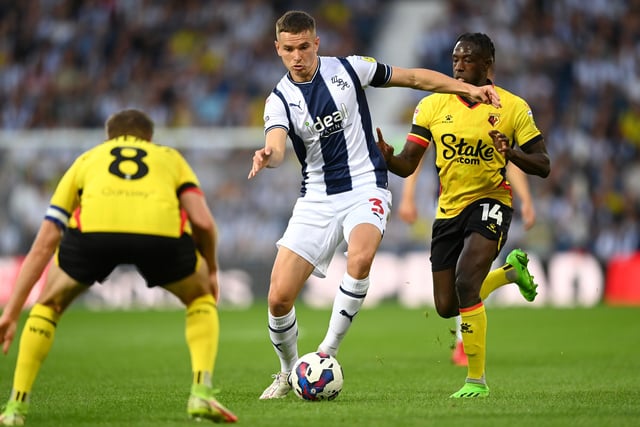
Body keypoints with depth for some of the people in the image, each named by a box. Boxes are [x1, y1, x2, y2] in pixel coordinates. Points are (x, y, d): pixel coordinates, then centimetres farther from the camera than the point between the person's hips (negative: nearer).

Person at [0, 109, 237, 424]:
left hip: (93, 228, 1)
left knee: (48, 305, 30)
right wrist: (212, 270, 39)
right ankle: (201, 394, 13)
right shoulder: (171, 158, 38)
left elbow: (43, 245, 35)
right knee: (202, 300, 30)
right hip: (161, 230, 0)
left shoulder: (86, 160, 40)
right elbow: (203, 221, 19)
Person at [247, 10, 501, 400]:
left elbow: (413, 77, 8)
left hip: (365, 189, -1)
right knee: (279, 297, -8)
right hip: (316, 199, 1)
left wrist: (467, 89, 1)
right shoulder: (280, 100, -3)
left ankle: (328, 352, -18)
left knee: (360, 258, -34)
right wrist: (267, 157, -47)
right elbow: (276, 147, -22)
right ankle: (289, 372, 20)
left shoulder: (347, 69, -2)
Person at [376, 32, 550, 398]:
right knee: (447, 307, 8)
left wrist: (512, 154, -25)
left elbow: (543, 167, -5)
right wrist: (386, 157, -24)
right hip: (448, 210, 5)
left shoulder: (513, 107, -5)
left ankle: (477, 380, -12)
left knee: (465, 282, -26)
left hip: (490, 203, -5)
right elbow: (406, 166, -1)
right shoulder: (433, 105, 1)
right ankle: (512, 269, 38)